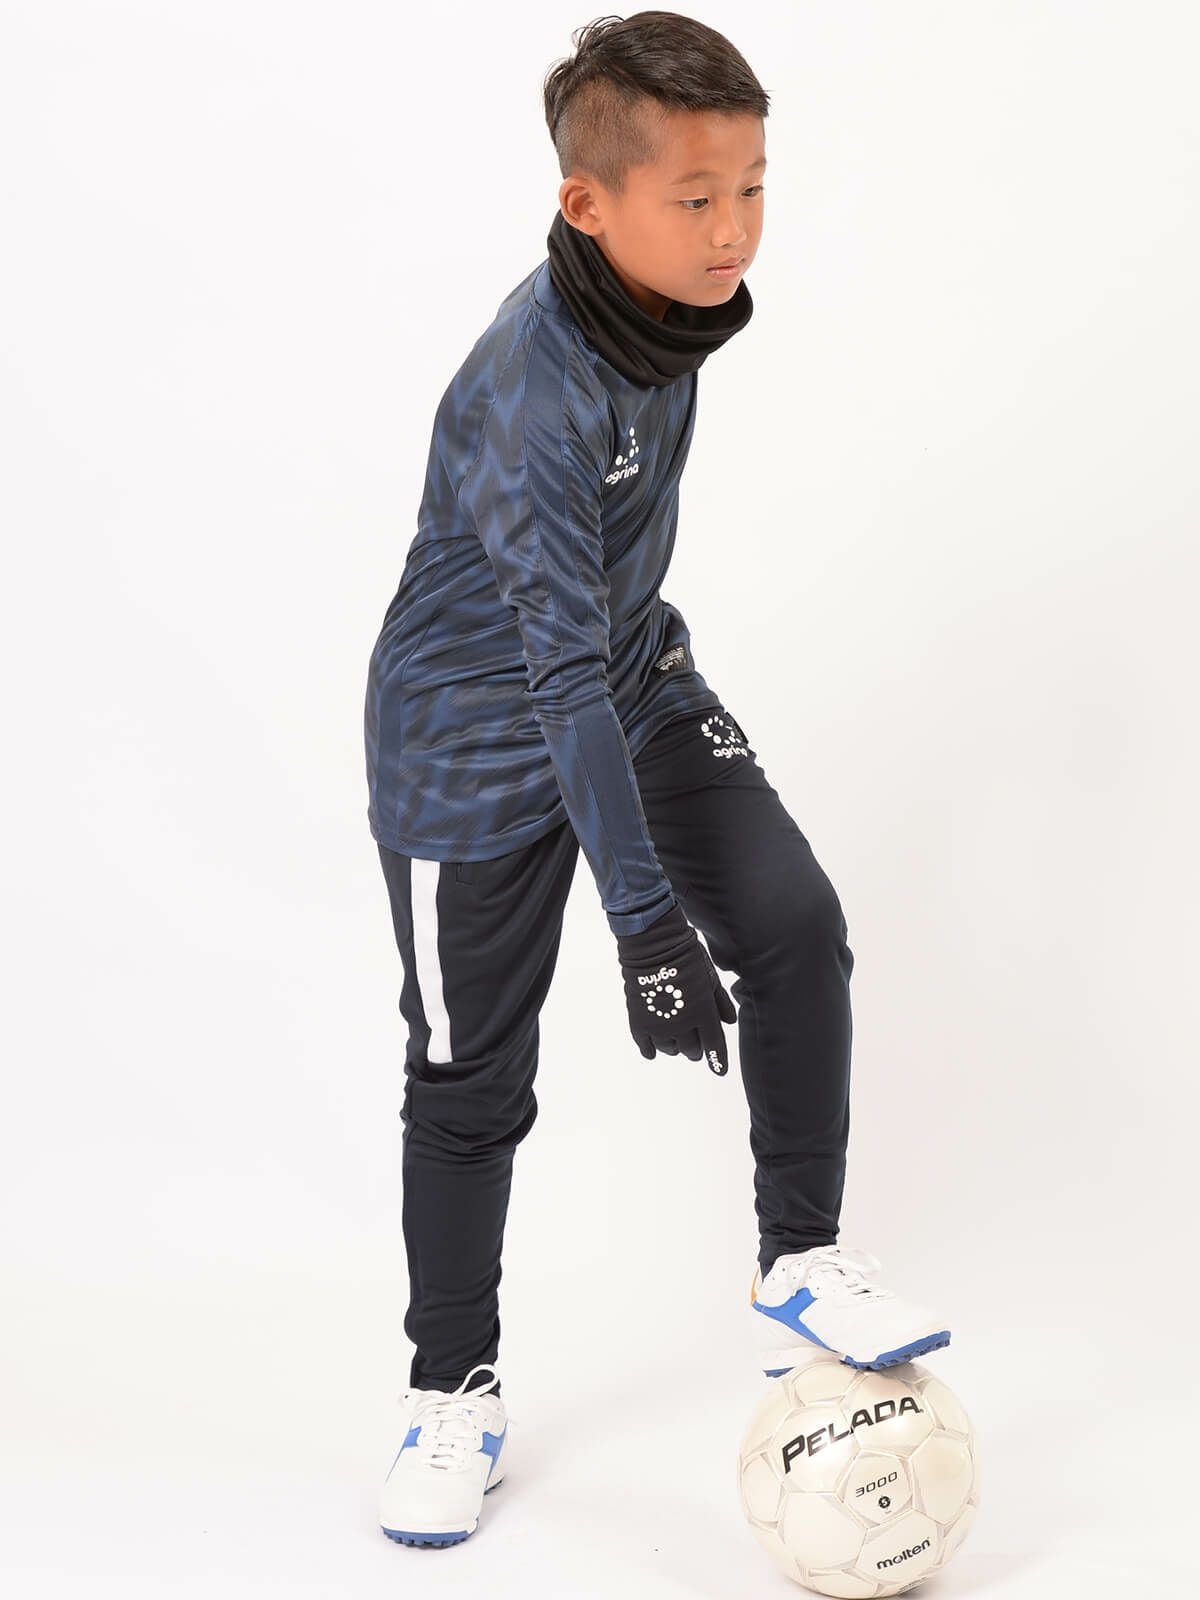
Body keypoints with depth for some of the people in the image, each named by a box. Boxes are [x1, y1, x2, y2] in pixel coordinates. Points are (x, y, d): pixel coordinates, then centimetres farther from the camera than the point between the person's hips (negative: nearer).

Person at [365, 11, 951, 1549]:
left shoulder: (664, 299, -7)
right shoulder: (534, 397, -32)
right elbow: (559, 673, -35)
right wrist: (644, 918, -37)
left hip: (637, 680, 7)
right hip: (479, 744, -6)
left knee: (797, 921, -12)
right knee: (472, 1079, 3)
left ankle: (801, 1267, 4)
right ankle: (452, 1395, 23)